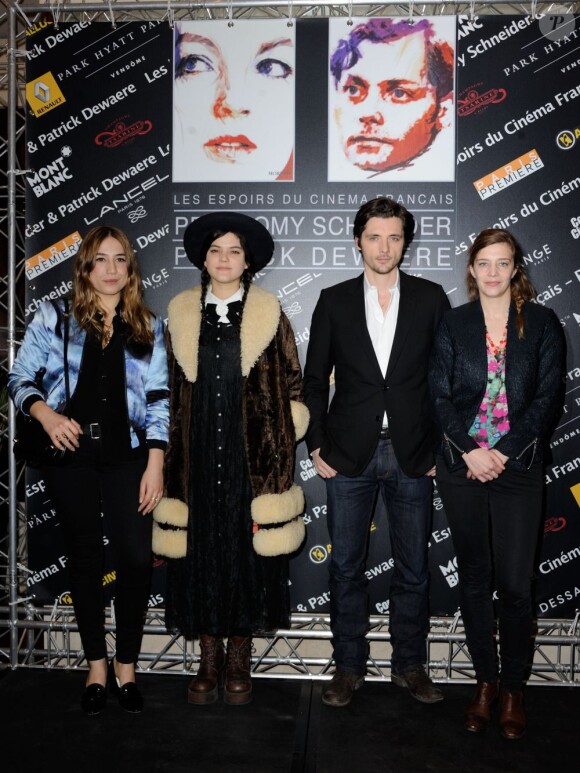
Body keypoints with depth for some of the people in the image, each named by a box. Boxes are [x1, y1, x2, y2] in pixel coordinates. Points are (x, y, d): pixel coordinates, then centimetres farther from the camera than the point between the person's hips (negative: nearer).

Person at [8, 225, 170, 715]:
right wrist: (44, 413, -15)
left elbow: (158, 399, 3)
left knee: (137, 557, -7)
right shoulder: (54, 318, 4)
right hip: (70, 454, 0)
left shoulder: (148, 327, 7)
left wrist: (155, 463, -4)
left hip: (126, 456, 0)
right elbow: (20, 378, 5)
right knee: (85, 557, 9)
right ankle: (97, 666, 25)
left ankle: (126, 665, 14)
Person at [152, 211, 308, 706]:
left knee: (248, 551, 5)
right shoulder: (182, 314, 9)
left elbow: (291, 387, 4)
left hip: (253, 456, -1)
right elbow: (169, 389, 10)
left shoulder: (269, 314, 4)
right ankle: (209, 660, 22)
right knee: (199, 553, 6)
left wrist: (280, 445, -3)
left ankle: (239, 660, 21)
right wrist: (168, 450, 6)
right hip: (196, 456, 2)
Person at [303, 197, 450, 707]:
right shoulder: (335, 301, 3)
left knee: (413, 569, 10)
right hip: (350, 455, 0)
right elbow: (315, 378, 6)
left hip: (414, 456, 0)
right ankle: (349, 667, 25)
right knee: (346, 567, 9)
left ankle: (410, 665, 28)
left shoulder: (431, 298, 2)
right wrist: (317, 445, 0)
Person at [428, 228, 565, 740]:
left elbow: (549, 397, -3)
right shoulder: (454, 324, 6)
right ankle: (485, 681, 26)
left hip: (518, 468, -1)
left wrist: (503, 452, -11)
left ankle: (513, 689, 19)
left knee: (515, 584, 0)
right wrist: (470, 450, -11)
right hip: (462, 467, 2)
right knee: (474, 578, 11)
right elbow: (440, 395, 2)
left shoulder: (542, 323, 2)